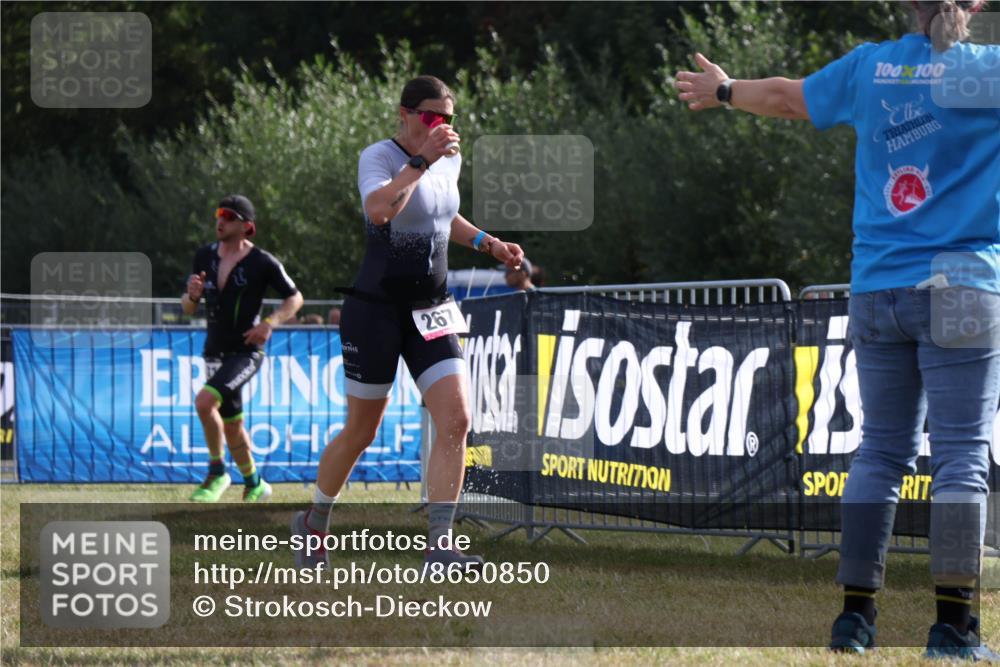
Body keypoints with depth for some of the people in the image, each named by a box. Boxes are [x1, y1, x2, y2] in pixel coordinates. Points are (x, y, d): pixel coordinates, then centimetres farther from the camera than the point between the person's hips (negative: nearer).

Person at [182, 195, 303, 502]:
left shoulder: (262, 262, -11)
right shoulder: (204, 256, 4)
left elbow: (295, 298, -1)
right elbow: (188, 309, 9)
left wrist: (270, 322, -18)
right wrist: (193, 295, -14)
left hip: (246, 352, -6)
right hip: (215, 353, 6)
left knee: (204, 401, -26)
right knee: (231, 425, 13)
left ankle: (217, 473, -11)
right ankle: (255, 485, 31)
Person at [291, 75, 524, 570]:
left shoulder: (450, 159, 8)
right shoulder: (378, 157, -13)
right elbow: (378, 210, -36)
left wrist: (486, 243, 14)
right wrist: (421, 159, -37)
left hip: (429, 312, 6)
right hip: (376, 308, -6)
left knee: (456, 421, -13)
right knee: (361, 432, 6)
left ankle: (438, 547, -13)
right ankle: (313, 523, 31)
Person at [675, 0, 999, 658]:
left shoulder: (870, 66, 8)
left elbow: (785, 96, 24)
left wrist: (722, 91, 41)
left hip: (877, 291, 4)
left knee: (881, 450, 12)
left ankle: (856, 612, 10)